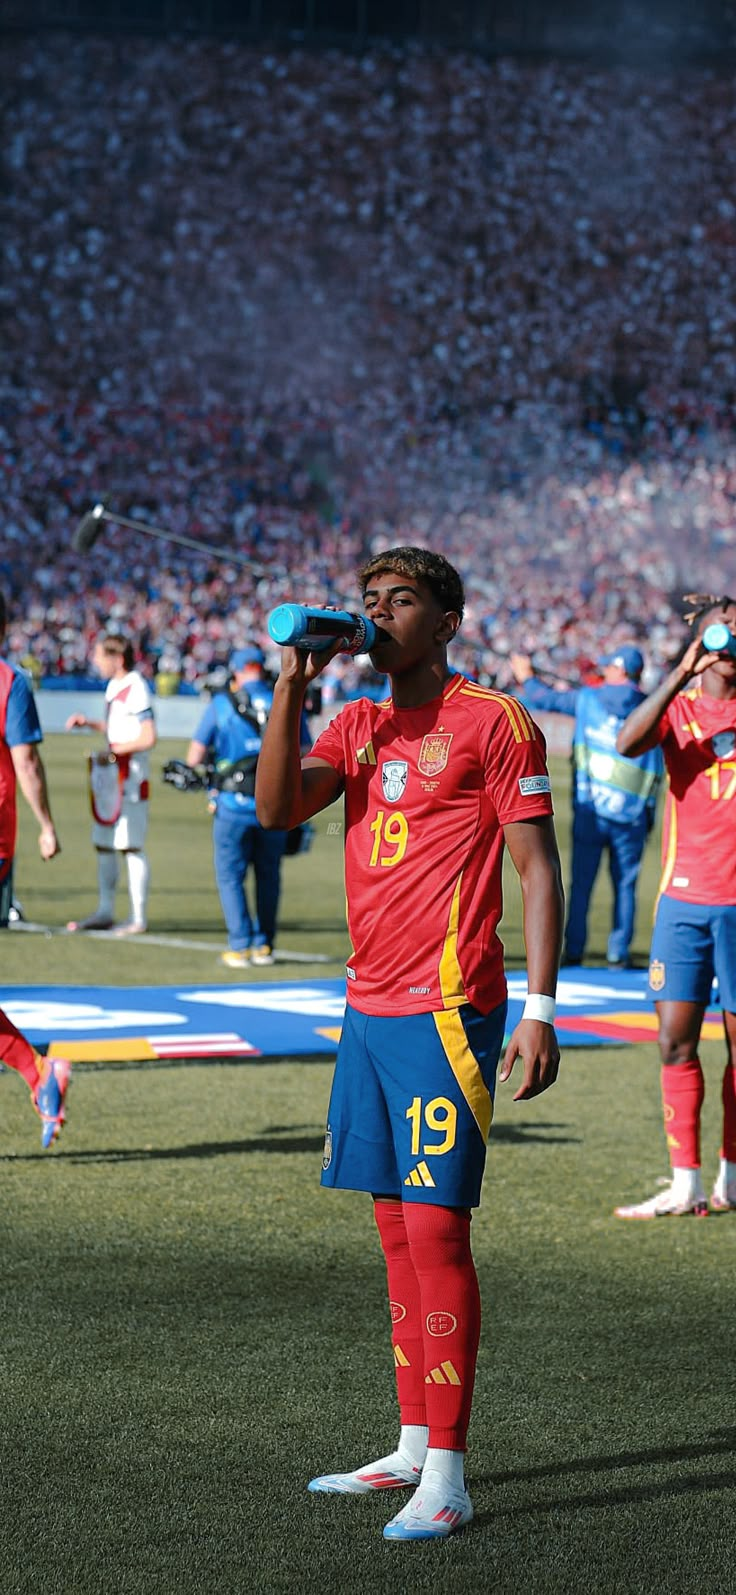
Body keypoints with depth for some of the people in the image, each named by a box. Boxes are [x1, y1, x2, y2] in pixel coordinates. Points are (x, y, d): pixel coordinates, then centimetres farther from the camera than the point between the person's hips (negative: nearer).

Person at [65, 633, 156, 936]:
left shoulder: (135, 689, -16)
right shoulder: (114, 687, 13)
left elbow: (148, 738, -22)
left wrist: (112, 751, -19)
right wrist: (89, 723, 12)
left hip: (129, 780, -10)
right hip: (109, 779, 10)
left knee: (131, 847, -5)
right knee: (103, 845, 15)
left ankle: (138, 919, -1)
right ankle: (105, 912, 24)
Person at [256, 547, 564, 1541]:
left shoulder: (494, 722, -4)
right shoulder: (357, 728, 15)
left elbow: (539, 869, -7)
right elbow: (276, 809, 1)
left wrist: (541, 1008, -13)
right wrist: (292, 685, -5)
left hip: (447, 1012, -7)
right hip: (369, 1010, 7)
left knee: (435, 1229, -10)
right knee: (396, 1231, 11)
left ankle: (446, 1480, -8)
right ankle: (412, 1449, 20)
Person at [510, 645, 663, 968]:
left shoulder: (587, 699, -2)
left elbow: (545, 698, 12)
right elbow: (655, 771, 1)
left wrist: (526, 678, 32)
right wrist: (648, 814, 8)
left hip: (589, 810, 0)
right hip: (630, 816, 0)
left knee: (581, 883, 8)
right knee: (624, 886, 6)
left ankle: (573, 950, 10)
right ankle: (618, 953, 4)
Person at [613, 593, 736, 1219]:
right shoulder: (678, 706, 5)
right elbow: (628, 742, -15)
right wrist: (681, 674, -21)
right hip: (684, 897, 1)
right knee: (676, 1041, -1)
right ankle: (686, 1185, 4)